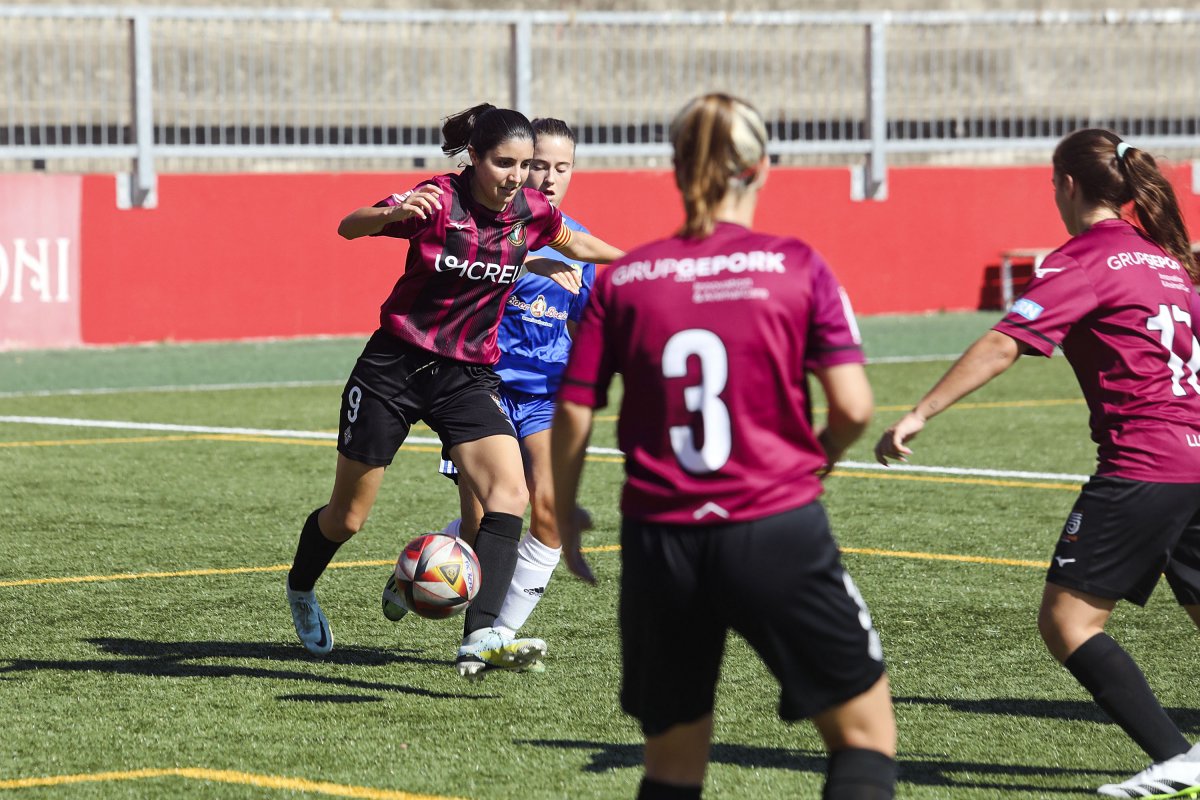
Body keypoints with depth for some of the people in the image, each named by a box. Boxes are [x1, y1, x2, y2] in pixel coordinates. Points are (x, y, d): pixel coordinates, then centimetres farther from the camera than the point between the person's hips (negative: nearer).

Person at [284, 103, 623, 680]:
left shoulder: (531, 211, -3)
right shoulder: (440, 201, -16)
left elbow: (572, 242, 20)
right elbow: (348, 227, -24)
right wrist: (394, 212, -45)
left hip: (468, 377, 3)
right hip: (395, 367, -3)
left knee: (510, 493, -22)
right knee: (346, 517, 8)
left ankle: (480, 640, -31)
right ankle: (300, 589, 41)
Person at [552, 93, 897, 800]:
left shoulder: (621, 280, 3)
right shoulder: (797, 267, -2)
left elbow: (573, 418, 3)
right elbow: (854, 408, -6)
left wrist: (566, 526, 18)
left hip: (660, 542, 3)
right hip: (779, 530, -3)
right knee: (867, 733, 8)